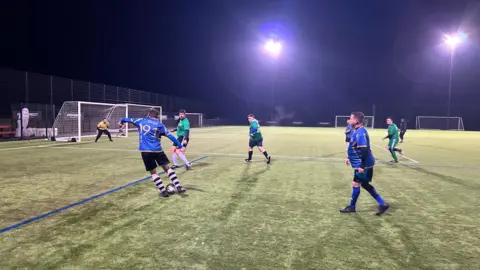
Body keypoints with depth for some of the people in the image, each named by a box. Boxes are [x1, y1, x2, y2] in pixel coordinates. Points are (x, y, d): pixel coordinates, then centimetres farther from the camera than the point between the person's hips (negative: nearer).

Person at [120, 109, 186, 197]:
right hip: (157, 150, 0)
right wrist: (180, 146, 8)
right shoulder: (160, 124, 9)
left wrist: (122, 121, 46)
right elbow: (170, 136, 7)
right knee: (167, 168, 12)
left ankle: (163, 191, 8)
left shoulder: (141, 121, 12)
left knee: (153, 172, 10)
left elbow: (127, 119, 23)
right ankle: (178, 187, 4)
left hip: (145, 151, 0)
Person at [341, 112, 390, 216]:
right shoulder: (357, 131, 9)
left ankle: (352, 207, 18)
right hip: (364, 164, 10)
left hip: (363, 165, -10)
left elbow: (364, 150, -28)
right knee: (364, 184, 17)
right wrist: (349, 158, 24)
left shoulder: (360, 133, -23)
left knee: (356, 184, 2)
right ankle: (382, 204, 23)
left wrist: (362, 166, -26)